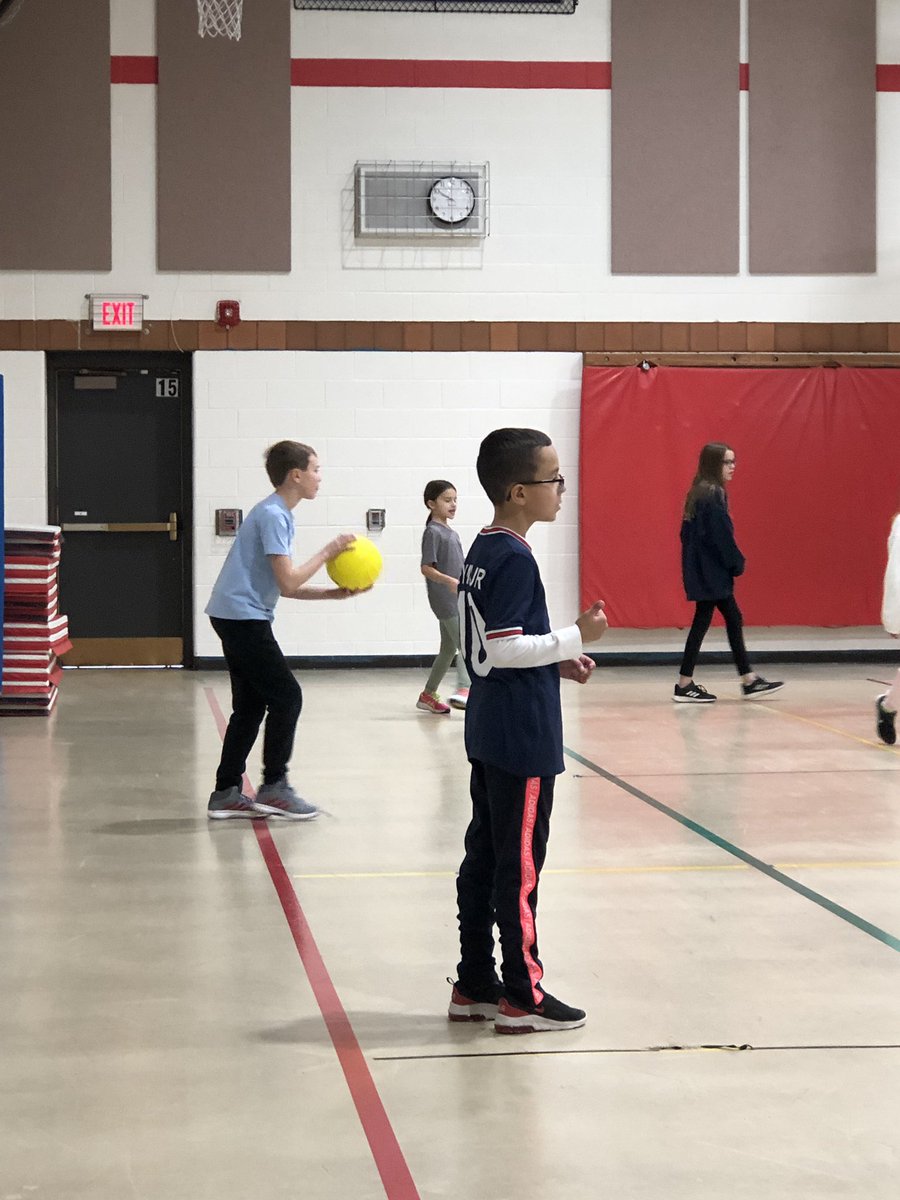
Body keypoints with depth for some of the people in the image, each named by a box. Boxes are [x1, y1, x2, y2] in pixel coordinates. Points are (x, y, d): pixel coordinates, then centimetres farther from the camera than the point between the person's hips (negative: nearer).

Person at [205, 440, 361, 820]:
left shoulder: (277, 514, 17)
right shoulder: (272, 515, -14)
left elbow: (284, 587, 17)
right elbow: (288, 583, -19)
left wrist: (334, 593, 8)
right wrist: (328, 552, -9)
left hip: (236, 618, 10)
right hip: (243, 616, -10)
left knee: (250, 706, 11)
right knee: (286, 697, -5)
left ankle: (226, 794, 13)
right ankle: (273, 788, 1)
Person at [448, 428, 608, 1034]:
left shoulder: (482, 551, 12)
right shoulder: (515, 559, -18)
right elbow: (504, 647, -22)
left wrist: (556, 662, 13)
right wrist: (575, 639, -15)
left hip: (490, 733, 10)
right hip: (523, 739, -10)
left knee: (484, 857, 13)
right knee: (520, 866, -2)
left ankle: (474, 985, 20)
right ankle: (522, 997, 5)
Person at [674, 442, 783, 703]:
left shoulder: (699, 493, 12)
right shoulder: (713, 495, -16)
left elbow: (688, 532, 15)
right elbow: (721, 535, -19)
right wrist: (737, 563, -8)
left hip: (704, 570, 10)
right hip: (710, 571, -10)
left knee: (733, 619, 11)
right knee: (702, 621, -3)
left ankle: (749, 681, 15)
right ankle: (685, 685, 2)